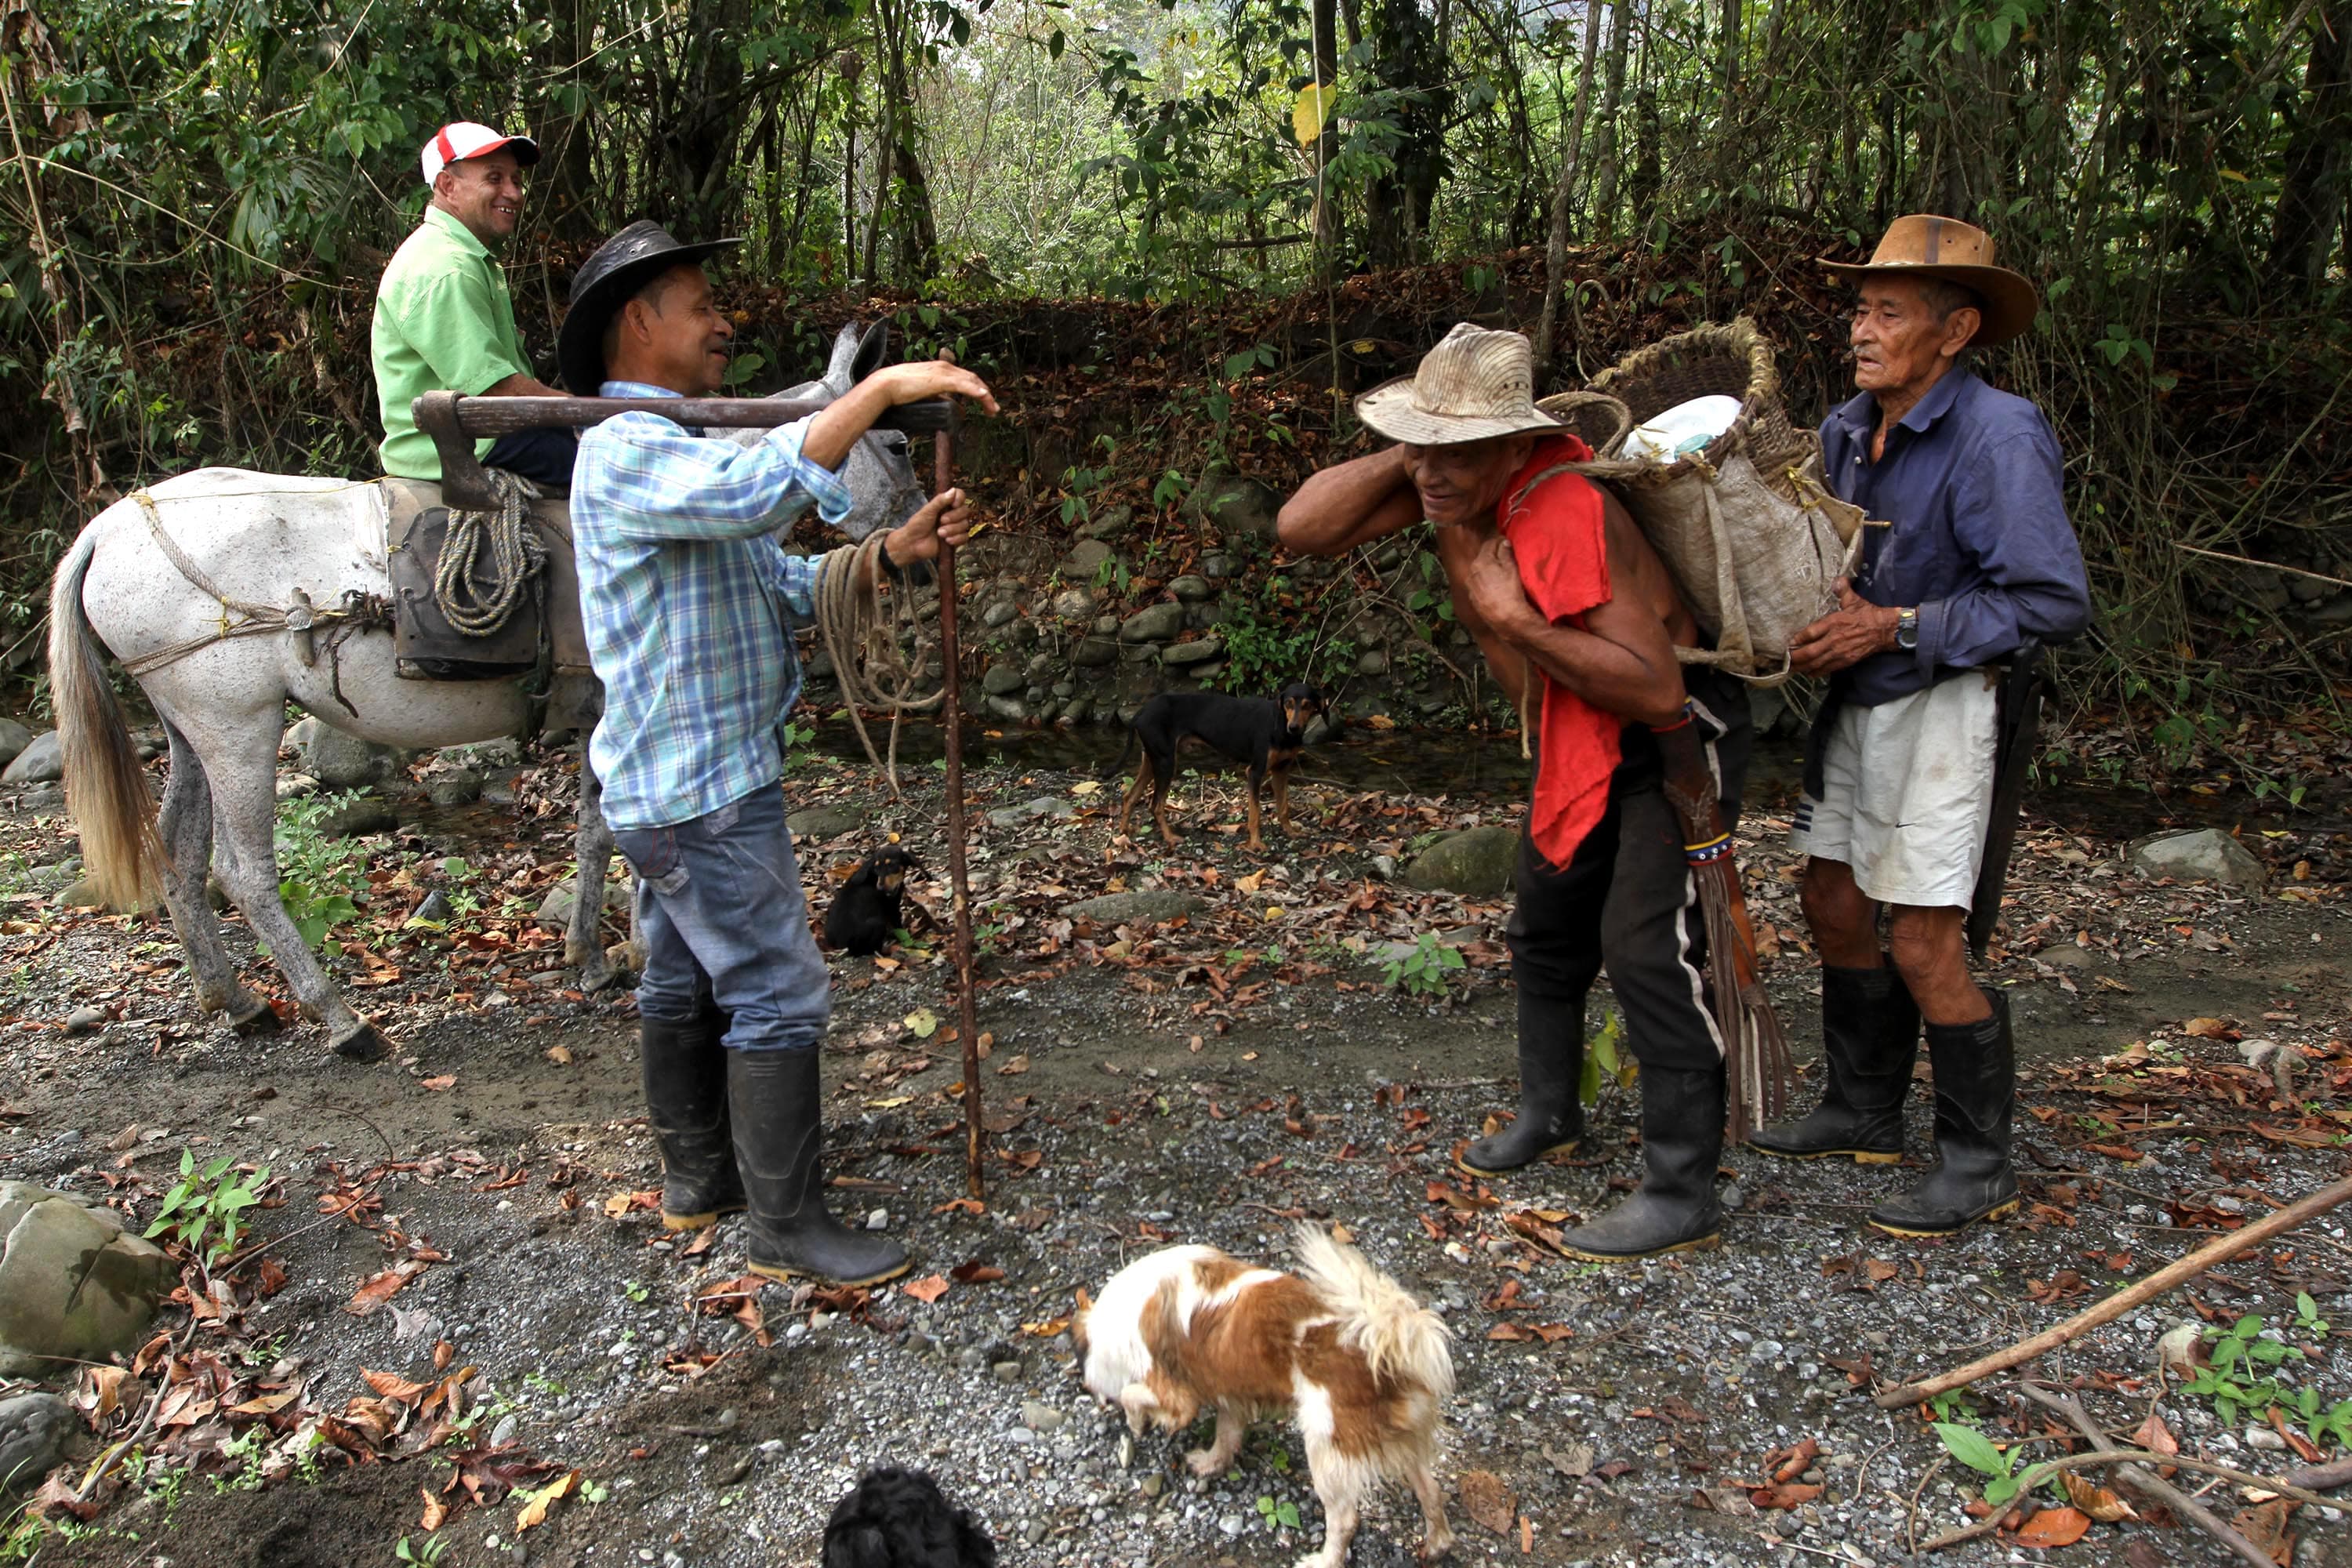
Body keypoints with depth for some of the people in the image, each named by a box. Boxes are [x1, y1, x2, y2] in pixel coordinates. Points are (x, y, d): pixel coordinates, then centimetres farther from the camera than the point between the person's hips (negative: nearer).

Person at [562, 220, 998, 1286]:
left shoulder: (674, 449, 17)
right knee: (776, 994, -6)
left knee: (686, 980, 18)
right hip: (702, 789, -11)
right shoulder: (625, 451, -17)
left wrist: (897, 551, -1)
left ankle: (696, 1175, 33)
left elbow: (783, 584, 13)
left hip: (677, 784, 11)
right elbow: (761, 488, -36)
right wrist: (882, 387, -31)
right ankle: (788, 1226, 4)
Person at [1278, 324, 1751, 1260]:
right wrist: (1404, 457, -22)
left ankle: (1683, 1197, 0)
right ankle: (1549, 1115, 40)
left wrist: (1516, 619, -36)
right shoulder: (1450, 480, -9)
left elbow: (1656, 691, -36)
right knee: (1546, 933, 19)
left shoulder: (1564, 516, -33)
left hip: (1676, 740, -9)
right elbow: (1302, 529, -13)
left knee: (1646, 951, -13)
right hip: (1578, 745, 9)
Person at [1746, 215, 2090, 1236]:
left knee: (1923, 944, -6)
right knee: (1833, 903, 14)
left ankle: (1979, 1162, 13)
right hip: (1855, 701, 8)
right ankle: (1864, 1111, 31)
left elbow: (2054, 601, -22)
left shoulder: (1998, 436, -20)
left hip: (1937, 706, -8)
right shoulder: (1848, 428, 3)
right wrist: (1821, 625, -1)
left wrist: (1892, 628, -22)